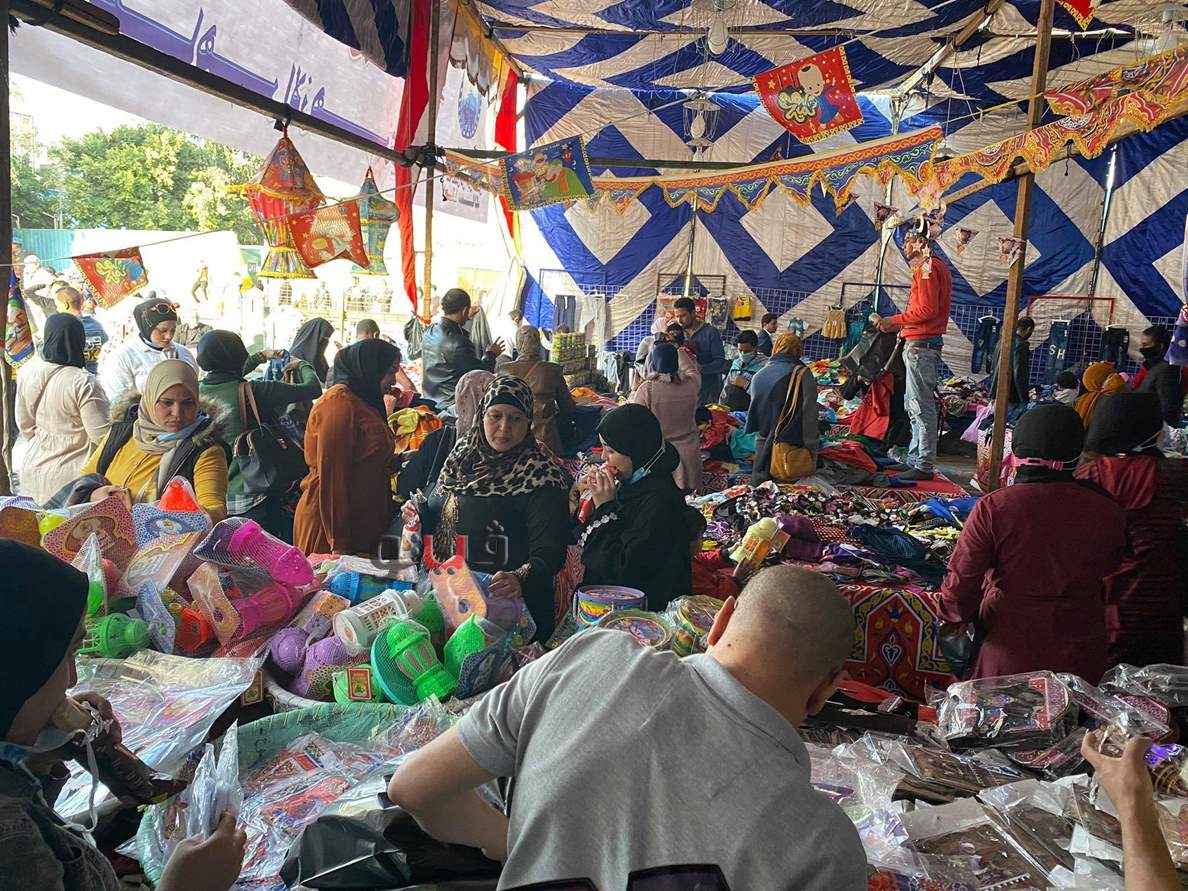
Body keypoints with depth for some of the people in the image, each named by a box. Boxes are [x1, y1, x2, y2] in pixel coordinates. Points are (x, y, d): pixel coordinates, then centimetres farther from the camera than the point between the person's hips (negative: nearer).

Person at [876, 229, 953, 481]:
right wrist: (901, 325, 15)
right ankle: (915, 459, 23)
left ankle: (924, 466, -6)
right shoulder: (938, 267, 20)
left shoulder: (928, 268, -12)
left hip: (921, 345, -11)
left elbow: (927, 309, -20)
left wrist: (895, 321, -11)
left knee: (921, 406, -9)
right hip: (924, 344, 11)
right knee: (914, 404, 16)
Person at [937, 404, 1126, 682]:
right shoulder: (1109, 512, -9)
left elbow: (960, 586, -12)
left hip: (1007, 661, -2)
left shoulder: (992, 508, -17)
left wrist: (952, 612, 7)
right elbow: (1106, 585, 6)